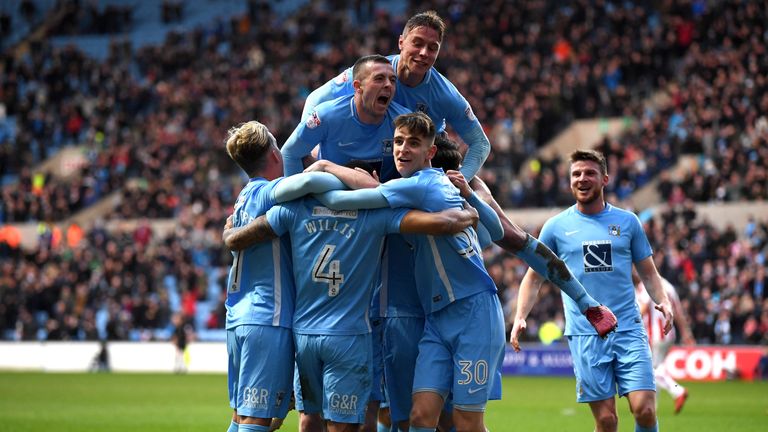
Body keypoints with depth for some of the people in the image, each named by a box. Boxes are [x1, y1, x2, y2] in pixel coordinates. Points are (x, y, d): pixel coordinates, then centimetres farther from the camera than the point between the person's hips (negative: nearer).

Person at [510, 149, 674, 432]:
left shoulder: (627, 222, 9)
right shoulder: (557, 226, 7)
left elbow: (648, 272, 16)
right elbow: (534, 278, 13)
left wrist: (663, 302, -3)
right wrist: (520, 318, -1)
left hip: (628, 329, 1)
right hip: (584, 334, -1)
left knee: (644, 409, -12)